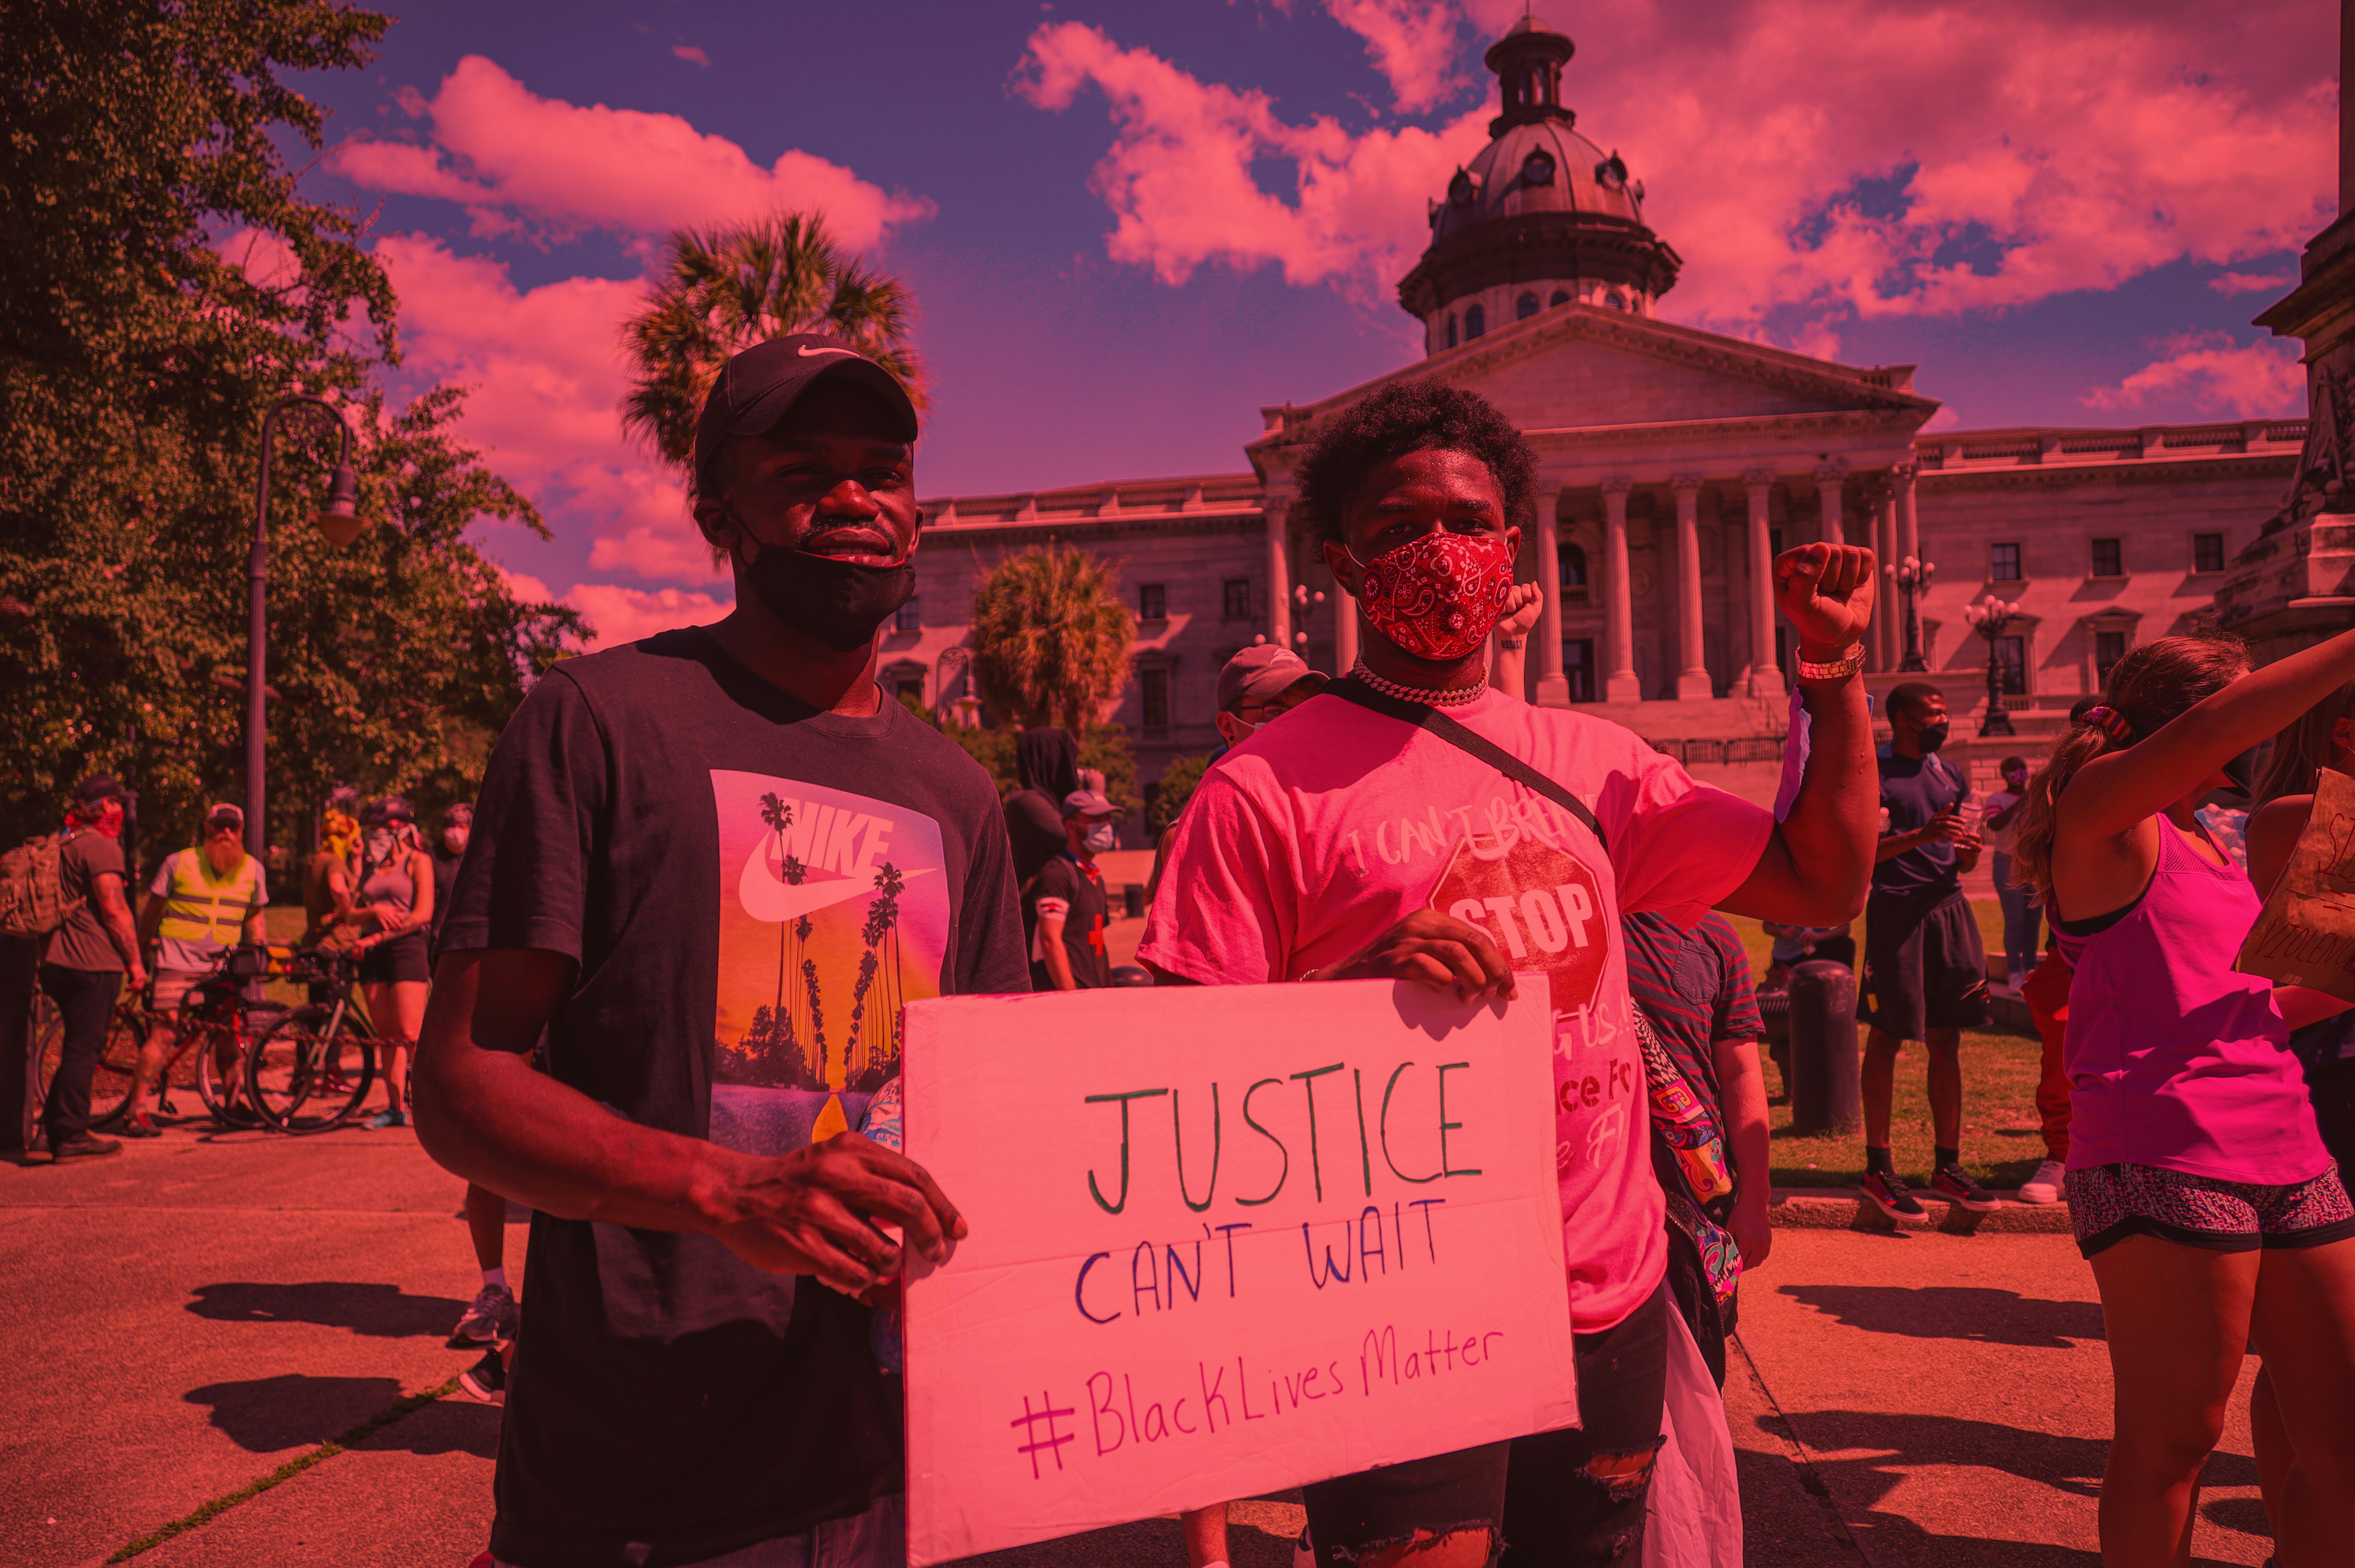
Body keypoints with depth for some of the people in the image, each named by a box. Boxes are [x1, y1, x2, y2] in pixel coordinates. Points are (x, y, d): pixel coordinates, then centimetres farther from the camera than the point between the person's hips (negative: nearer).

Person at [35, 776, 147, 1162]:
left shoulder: (62, 844, 18)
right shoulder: (100, 846, -12)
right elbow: (113, 908, -18)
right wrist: (135, 960, -12)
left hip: (58, 961, 9)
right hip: (93, 963, -9)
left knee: (78, 1049, 18)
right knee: (83, 1051, -4)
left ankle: (54, 1129, 22)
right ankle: (71, 1138, -1)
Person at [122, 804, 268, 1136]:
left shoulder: (253, 869, 9)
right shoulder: (179, 863, 0)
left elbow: (254, 915, 21)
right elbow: (152, 910, 8)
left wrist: (261, 945, 8)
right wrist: (140, 952, 10)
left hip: (223, 964, 3)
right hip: (178, 960, -3)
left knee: (231, 1032, 1)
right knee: (163, 1032, -10)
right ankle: (136, 1110, -5)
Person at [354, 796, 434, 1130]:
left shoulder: (417, 860, 1)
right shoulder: (369, 865, 18)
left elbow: (423, 914, -9)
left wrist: (378, 937, -12)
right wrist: (374, 910, -11)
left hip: (406, 948, -6)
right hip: (373, 953, 6)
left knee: (409, 1033, -12)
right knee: (387, 1036, 4)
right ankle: (395, 1107, 7)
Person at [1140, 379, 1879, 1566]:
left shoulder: (1592, 760, 7)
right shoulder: (1266, 789, -9)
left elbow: (1825, 886, 11)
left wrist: (1835, 666, 2)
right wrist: (1361, 980, -27)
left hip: (1613, 1303, 6)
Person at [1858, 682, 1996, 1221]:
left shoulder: (1950, 775, 17)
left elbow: (1962, 863, 18)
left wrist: (1970, 851, -4)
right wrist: (1921, 836, -24)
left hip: (1948, 907, 6)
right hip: (1895, 909, -6)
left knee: (1947, 1043, 9)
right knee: (1887, 1040, -1)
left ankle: (1949, 1166, 18)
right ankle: (1878, 1168, 6)